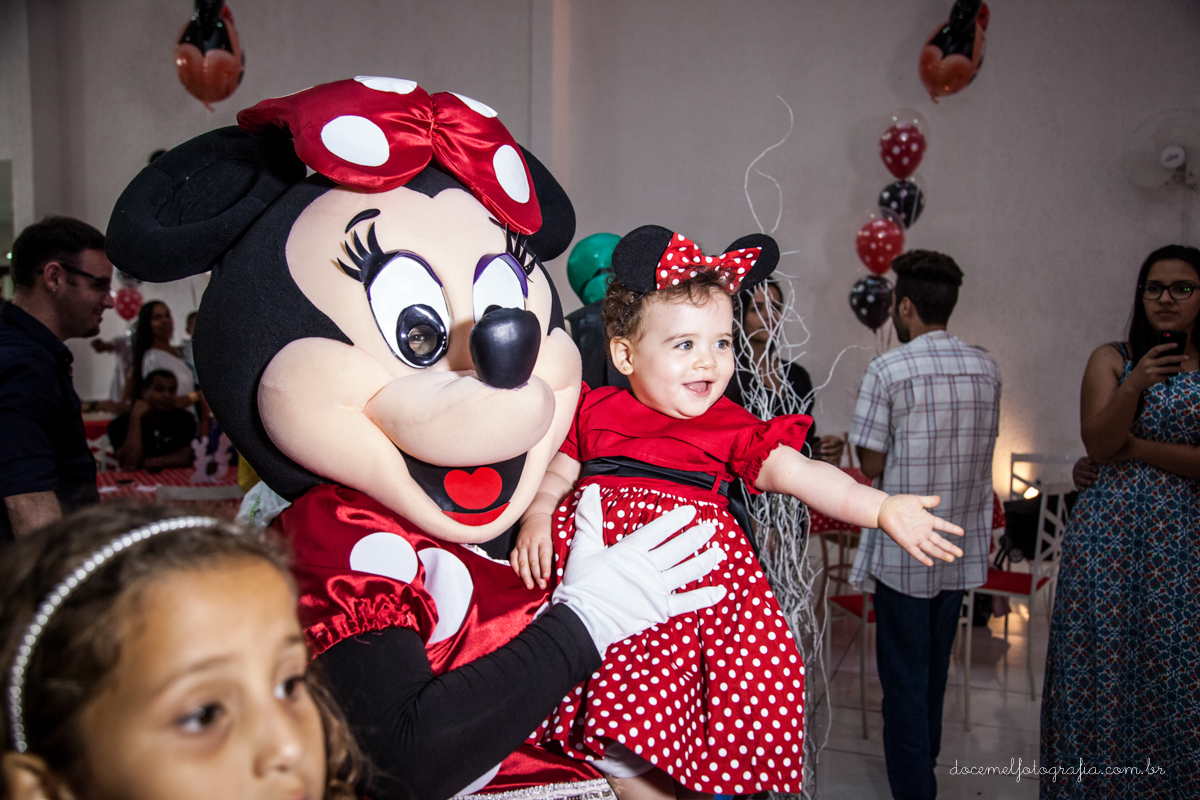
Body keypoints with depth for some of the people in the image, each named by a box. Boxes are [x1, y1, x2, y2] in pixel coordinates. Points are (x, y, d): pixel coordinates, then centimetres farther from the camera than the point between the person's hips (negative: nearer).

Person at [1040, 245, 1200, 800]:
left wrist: (1134, 447, -12)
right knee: (1103, 662, 3)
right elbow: (1098, 445, -8)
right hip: (1111, 533, 0)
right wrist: (1134, 386, -21)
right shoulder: (1112, 359, 4)